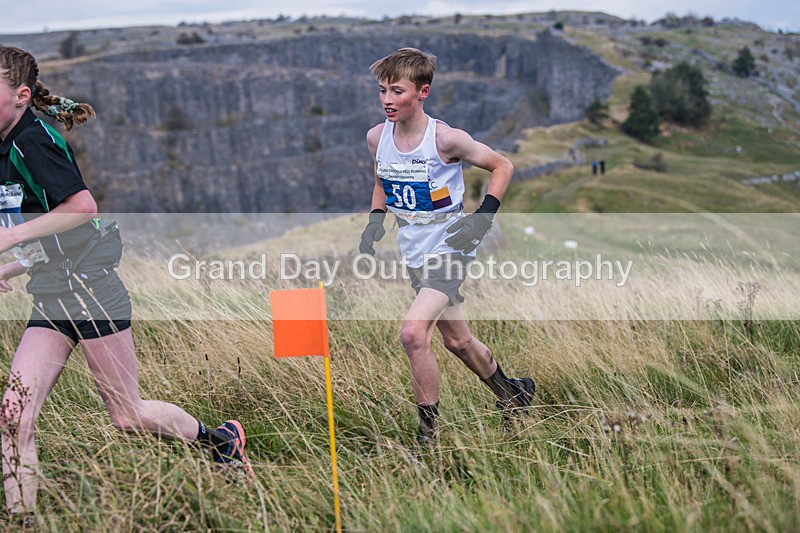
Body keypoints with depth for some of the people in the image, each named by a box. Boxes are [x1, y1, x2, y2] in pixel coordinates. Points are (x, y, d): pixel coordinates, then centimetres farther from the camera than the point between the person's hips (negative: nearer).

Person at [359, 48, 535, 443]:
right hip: (414, 254, 7)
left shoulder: (445, 139, -18)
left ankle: (429, 434, -10)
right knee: (457, 341, 18)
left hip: (448, 250, -7)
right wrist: (376, 219, 3)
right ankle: (512, 394, 43)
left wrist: (483, 218, -15)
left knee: (413, 333, -24)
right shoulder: (376, 137, -2)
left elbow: (502, 166, -6)